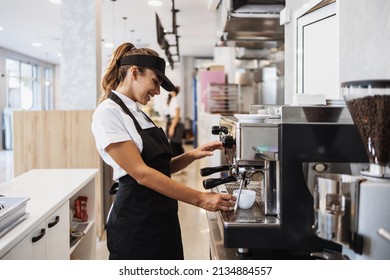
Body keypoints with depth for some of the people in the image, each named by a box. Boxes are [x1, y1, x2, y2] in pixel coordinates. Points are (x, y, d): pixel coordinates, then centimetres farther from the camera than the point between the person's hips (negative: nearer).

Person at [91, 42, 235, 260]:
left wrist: (191, 156, -6)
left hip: (163, 218, 8)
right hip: (136, 223, -8)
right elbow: (141, 173, -23)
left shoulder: (138, 113, 12)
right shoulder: (108, 112, -14)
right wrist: (200, 199, -25)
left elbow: (160, 167, 11)